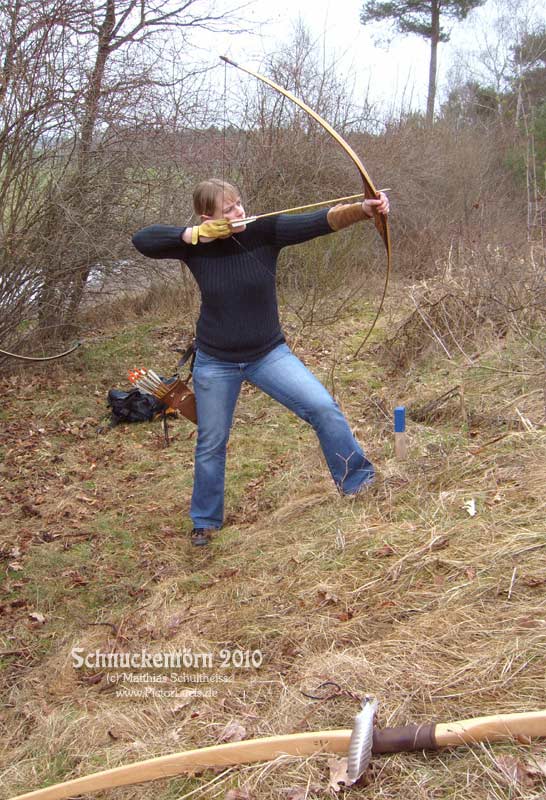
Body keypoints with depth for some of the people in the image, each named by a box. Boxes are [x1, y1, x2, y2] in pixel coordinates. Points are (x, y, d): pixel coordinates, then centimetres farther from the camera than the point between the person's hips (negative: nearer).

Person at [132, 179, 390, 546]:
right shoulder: (197, 245, -11)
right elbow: (142, 239, -12)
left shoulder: (265, 231, -14)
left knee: (324, 408, -14)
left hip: (269, 353, 0)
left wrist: (363, 209, -44)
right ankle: (205, 521, 33)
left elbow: (320, 221, -27)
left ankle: (357, 481, 7)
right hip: (215, 362, 0)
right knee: (211, 444, 12)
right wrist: (190, 235, -23)